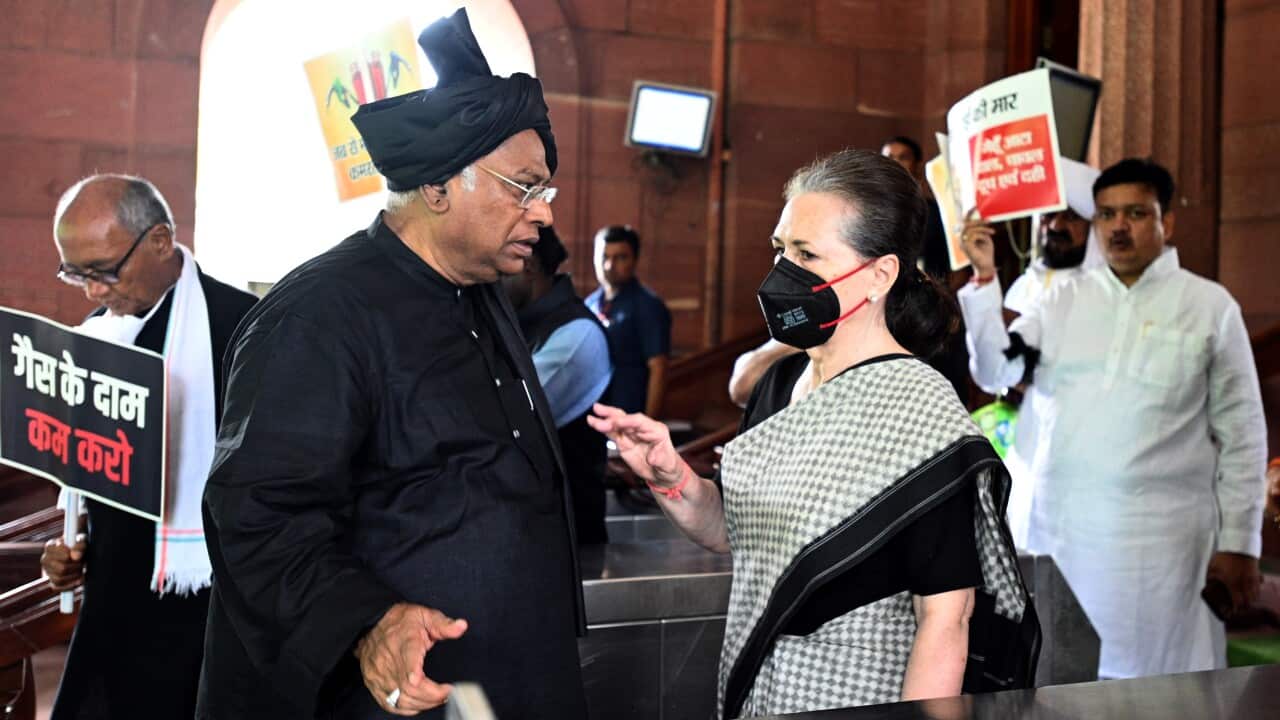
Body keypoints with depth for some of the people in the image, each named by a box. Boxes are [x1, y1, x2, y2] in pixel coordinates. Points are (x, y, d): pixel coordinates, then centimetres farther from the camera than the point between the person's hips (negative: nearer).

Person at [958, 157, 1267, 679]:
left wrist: (1239, 544, 0)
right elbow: (996, 371, 3)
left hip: (1162, 536, -2)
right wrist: (985, 278, -6)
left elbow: (1242, 435, 2)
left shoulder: (1210, 305, 1)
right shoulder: (1065, 301, 10)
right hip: (1061, 529, 3)